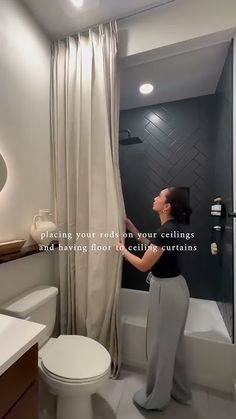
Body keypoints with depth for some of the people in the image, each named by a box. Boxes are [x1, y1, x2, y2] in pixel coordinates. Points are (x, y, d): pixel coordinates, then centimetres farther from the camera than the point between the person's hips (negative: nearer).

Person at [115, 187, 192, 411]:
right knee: (173, 343, 26)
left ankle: (156, 398, 39)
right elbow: (154, 248, 17)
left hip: (167, 290, -9)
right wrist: (134, 231, 14)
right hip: (174, 287, 9)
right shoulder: (170, 227, 3)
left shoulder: (166, 230, -26)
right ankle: (180, 391, 49)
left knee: (160, 344, 13)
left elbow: (144, 265, -20)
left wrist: (122, 250, -5)